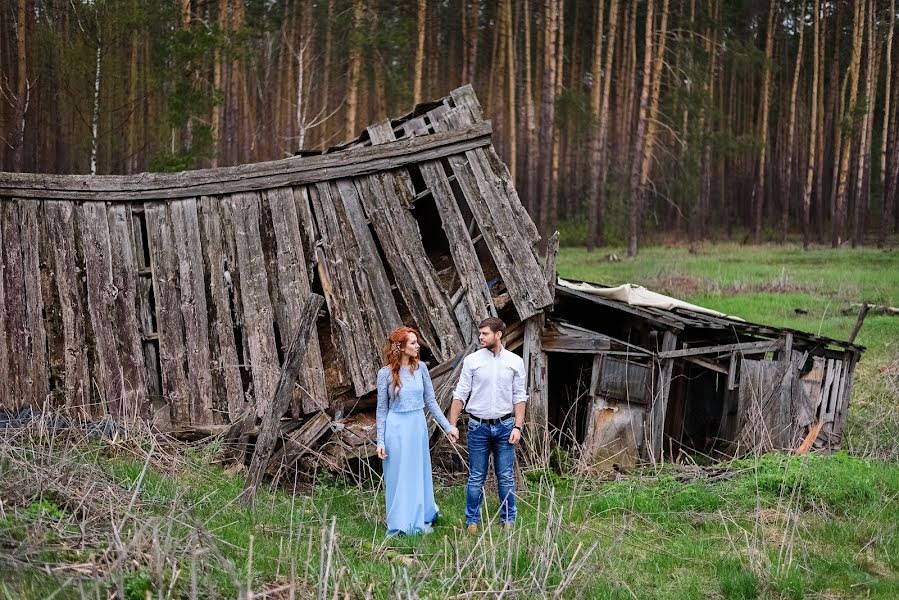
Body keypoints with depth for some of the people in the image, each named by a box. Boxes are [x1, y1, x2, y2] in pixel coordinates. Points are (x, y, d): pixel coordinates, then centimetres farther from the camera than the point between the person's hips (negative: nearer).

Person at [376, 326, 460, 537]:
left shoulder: (420, 368, 0)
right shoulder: (386, 373, -7)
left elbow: (431, 401, 6)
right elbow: (382, 409, -2)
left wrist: (447, 426, 3)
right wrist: (380, 441, -4)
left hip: (418, 426, 3)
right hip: (396, 428, -3)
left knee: (419, 475, 12)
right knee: (398, 477, 5)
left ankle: (421, 521, 28)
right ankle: (399, 525, 17)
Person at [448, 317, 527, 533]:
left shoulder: (515, 361, 2)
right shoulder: (472, 360, -1)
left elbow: (519, 397, 4)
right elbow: (460, 394, 2)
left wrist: (518, 427, -3)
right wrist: (452, 425, -2)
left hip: (504, 426, 1)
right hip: (478, 426, -1)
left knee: (506, 477, 5)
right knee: (476, 477, 4)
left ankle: (508, 520, 15)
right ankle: (472, 521, 13)